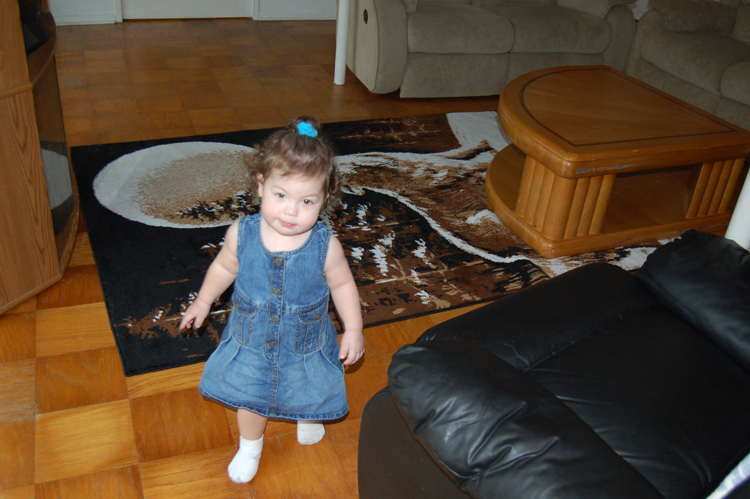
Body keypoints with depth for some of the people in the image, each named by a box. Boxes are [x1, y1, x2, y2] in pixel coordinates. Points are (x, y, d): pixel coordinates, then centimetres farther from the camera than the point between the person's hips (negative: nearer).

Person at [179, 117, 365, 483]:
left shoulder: (325, 246, -27)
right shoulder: (242, 234, -22)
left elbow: (342, 285, -9)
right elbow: (224, 267, -1)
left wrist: (354, 329, -11)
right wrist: (203, 302, 7)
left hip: (305, 345, 0)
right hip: (251, 342, 1)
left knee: (310, 396, 25)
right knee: (249, 397, 22)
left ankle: (307, 419, 64)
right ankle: (250, 446, 54)